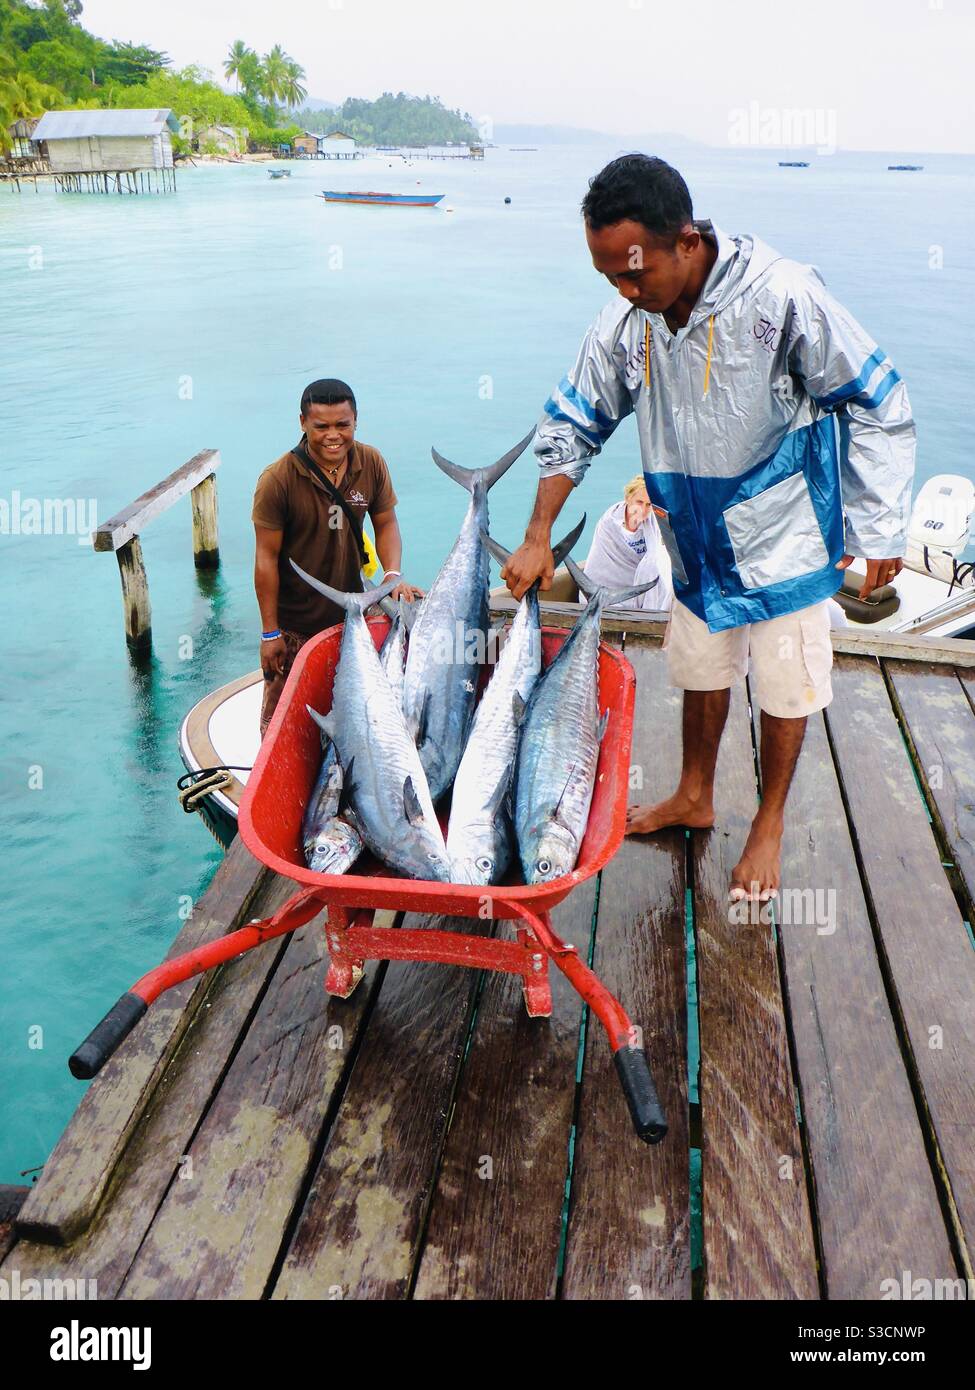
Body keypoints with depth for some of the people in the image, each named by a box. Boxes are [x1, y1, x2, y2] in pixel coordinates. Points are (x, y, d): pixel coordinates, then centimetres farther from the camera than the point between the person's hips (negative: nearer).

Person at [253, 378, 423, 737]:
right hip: (294, 622, -4)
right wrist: (270, 633, -12)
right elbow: (267, 558, -15)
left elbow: (386, 522, 4)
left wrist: (393, 575, -16)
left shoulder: (372, 463, -7)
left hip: (351, 612, 4)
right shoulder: (278, 480, -20)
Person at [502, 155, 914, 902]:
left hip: (785, 534, -4)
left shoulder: (782, 296, -25)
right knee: (701, 670, 18)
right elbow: (573, 423, 2)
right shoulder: (626, 322, -11)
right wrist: (538, 538, -2)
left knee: (784, 686, 7)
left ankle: (770, 824, 28)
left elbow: (878, 406, -15)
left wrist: (878, 531, -13)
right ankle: (694, 797, 41)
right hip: (698, 537, 5)